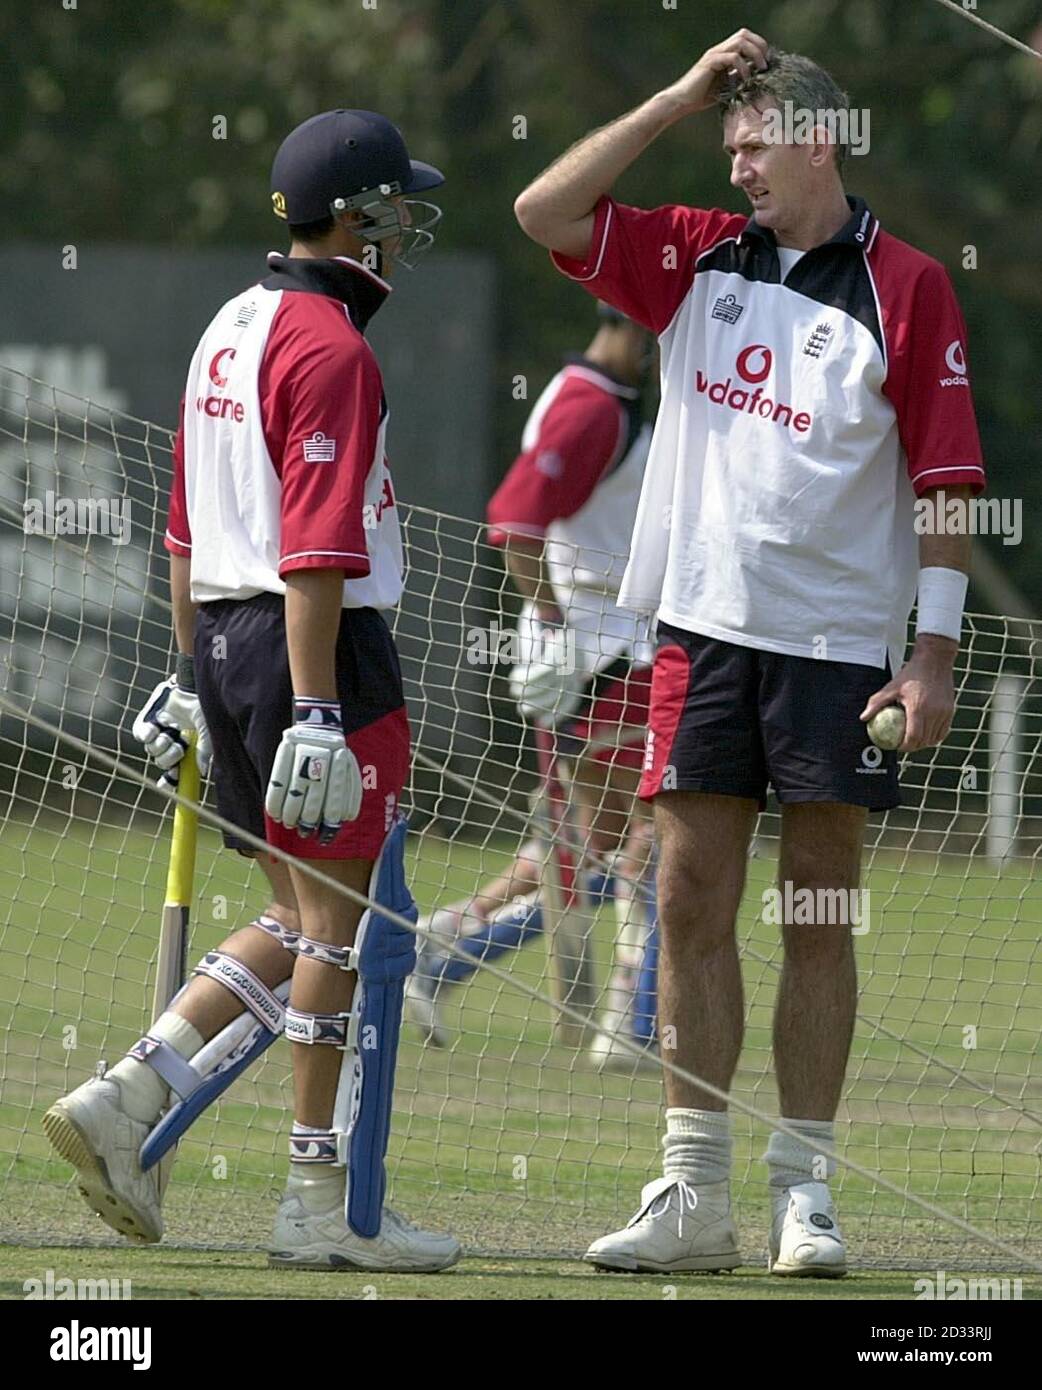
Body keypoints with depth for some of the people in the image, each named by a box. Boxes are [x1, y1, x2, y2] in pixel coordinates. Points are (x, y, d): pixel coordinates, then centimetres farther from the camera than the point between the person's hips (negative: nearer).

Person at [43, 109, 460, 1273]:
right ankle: (328, 1207, 2)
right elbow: (316, 548, -21)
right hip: (318, 647, -9)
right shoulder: (328, 349, -14)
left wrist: (195, 676, 25)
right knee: (345, 926, -2)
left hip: (224, 641, 9)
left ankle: (124, 1104, 5)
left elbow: (187, 528, 20)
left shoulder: (228, 331, 15)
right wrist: (316, 714, -23)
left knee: (301, 928, 14)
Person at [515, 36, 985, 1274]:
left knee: (819, 919, 1)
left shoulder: (904, 288, -2)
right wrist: (678, 101, 2)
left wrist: (935, 652, -9)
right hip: (704, 627, 4)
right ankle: (693, 1195, 5)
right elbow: (545, 213, 6)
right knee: (692, 906, 1)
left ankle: (804, 1193, 6)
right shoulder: (697, 260, 10)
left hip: (840, 646, -4)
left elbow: (945, 478, -4)